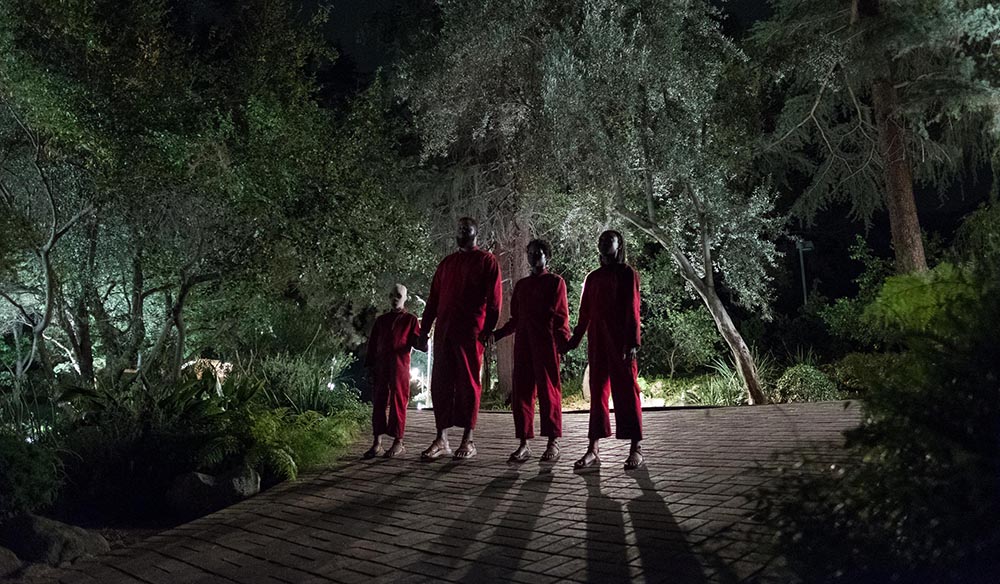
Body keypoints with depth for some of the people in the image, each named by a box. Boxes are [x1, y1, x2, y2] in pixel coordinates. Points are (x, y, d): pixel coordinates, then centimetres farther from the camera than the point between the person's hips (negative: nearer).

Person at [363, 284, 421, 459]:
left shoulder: (410, 320, 8)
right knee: (379, 403, 2)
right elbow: (372, 344, 15)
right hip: (381, 367, 4)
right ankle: (377, 443, 5)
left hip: (400, 367, -3)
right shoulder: (381, 320, 17)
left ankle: (398, 442, 3)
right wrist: (370, 366, 8)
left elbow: (417, 342, 3)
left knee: (398, 403, -2)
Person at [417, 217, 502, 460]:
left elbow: (494, 300, -1)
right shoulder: (446, 263, 20)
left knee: (468, 384, -2)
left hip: (470, 331, -5)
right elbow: (433, 299, 19)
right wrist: (424, 331, 13)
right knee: (440, 383, 2)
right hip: (444, 331, 5)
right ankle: (441, 439, 6)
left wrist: (488, 331, -10)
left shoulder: (486, 261, 6)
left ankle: (468, 440, 4)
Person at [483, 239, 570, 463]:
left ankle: (553, 443, 1)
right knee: (521, 392, 1)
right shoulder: (521, 285, 21)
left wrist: (564, 341, -14)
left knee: (548, 391, -4)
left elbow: (561, 316, -2)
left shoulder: (555, 282, 5)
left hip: (546, 344, -5)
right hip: (523, 344, 5)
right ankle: (524, 443, 6)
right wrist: (496, 334, 10)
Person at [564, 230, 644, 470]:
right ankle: (593, 450, 9)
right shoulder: (592, 277, 15)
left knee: (626, 391, -4)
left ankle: (636, 450, 1)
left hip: (620, 342, -5)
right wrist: (575, 339, 13)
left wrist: (633, 342, -14)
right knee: (597, 392, 6)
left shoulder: (628, 274, 1)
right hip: (597, 342, 5)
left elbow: (633, 310, -6)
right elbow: (585, 312, 17)